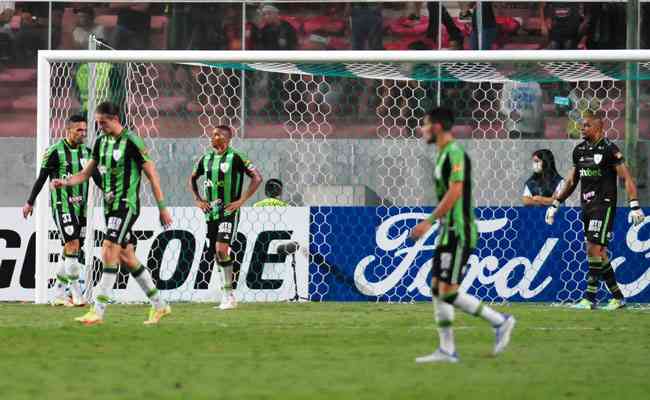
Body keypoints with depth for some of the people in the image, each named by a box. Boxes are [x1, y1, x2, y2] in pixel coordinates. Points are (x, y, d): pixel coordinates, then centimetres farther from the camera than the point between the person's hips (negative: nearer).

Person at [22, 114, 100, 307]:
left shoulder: (86, 152, 9)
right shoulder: (55, 152, -8)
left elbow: (96, 177, 15)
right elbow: (42, 178, -3)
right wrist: (30, 202, -1)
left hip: (80, 206, 6)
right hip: (62, 206, -6)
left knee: (70, 252, 7)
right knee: (72, 246, -15)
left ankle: (58, 294, 15)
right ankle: (76, 295, -14)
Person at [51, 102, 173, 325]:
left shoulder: (131, 142, -12)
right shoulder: (101, 141, 10)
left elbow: (152, 175, -9)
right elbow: (86, 173, 16)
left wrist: (162, 208, -9)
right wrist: (65, 183, -3)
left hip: (126, 206, -8)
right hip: (110, 206, 8)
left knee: (109, 251, -17)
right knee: (126, 257, 10)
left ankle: (98, 312, -18)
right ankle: (159, 306, 21)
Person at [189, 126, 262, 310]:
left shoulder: (235, 157, -9)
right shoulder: (206, 158, 10)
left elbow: (257, 177, -9)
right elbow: (193, 178, 25)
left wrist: (241, 201, -12)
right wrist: (198, 200, 12)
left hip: (228, 211, -6)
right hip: (211, 212, 6)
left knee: (221, 249, -19)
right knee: (217, 253, 7)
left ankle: (228, 294, -11)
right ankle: (228, 296, 16)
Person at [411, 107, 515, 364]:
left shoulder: (455, 154, -15)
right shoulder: (443, 155, 16)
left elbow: (454, 192, -23)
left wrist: (429, 222, -22)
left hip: (458, 234, -10)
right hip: (448, 233, 10)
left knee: (448, 292, -12)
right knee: (437, 289, 6)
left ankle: (500, 322, -1)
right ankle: (447, 350, 6)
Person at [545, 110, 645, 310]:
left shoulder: (609, 149, -9)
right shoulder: (580, 150, 13)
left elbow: (626, 178, -10)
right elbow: (572, 181, 23)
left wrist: (634, 206, -17)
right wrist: (555, 204, 22)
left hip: (604, 205, -7)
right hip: (587, 206, 7)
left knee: (594, 250, -13)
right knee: (599, 253, 7)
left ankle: (590, 297, -10)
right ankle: (617, 297, 16)